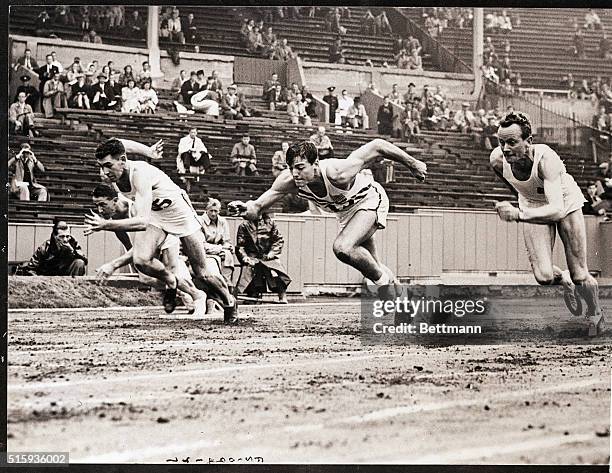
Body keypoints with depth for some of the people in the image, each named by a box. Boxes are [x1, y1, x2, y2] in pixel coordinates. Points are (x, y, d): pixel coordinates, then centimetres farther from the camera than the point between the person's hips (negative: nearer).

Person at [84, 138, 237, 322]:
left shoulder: (140, 174, -41)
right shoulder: (109, 172, -20)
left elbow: (142, 222, -51)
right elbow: (120, 144, 3)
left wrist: (106, 225, -61)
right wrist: (148, 151, 10)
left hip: (178, 211, -5)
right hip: (153, 214, 5)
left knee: (201, 274, 5)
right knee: (140, 260, -21)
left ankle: (229, 302, 34)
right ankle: (172, 282, 9)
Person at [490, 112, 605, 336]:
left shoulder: (545, 158, -40)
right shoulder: (498, 160, -27)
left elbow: (557, 210, -49)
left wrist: (519, 214, -62)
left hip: (566, 204, -3)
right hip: (534, 208, 3)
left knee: (579, 276, 0)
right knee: (544, 277, -14)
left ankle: (595, 313, 32)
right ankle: (564, 280, 23)